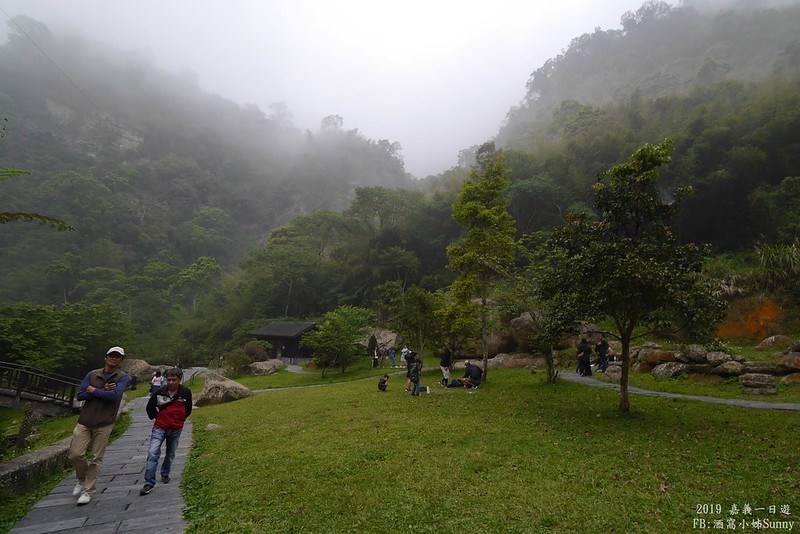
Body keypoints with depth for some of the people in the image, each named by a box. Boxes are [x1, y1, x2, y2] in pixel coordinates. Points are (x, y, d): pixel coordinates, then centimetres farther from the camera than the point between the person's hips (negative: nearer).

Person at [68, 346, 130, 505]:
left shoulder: (123, 377, -3)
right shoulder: (92, 374, 6)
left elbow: (115, 395, -19)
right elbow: (80, 395, 0)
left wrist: (94, 391, -7)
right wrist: (103, 391, -13)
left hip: (104, 424, -2)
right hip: (85, 421, 3)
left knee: (96, 459, 3)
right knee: (76, 454, 0)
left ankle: (88, 491, 18)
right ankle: (82, 479, 29)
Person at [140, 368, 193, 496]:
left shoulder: (186, 392, -10)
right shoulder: (160, 392, -11)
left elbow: (188, 409, 7)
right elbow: (150, 407, 7)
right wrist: (156, 417, 10)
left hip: (176, 429, 1)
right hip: (160, 427, -1)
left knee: (170, 454, 16)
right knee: (153, 453, -14)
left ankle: (165, 474, 40)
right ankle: (149, 483, -8)